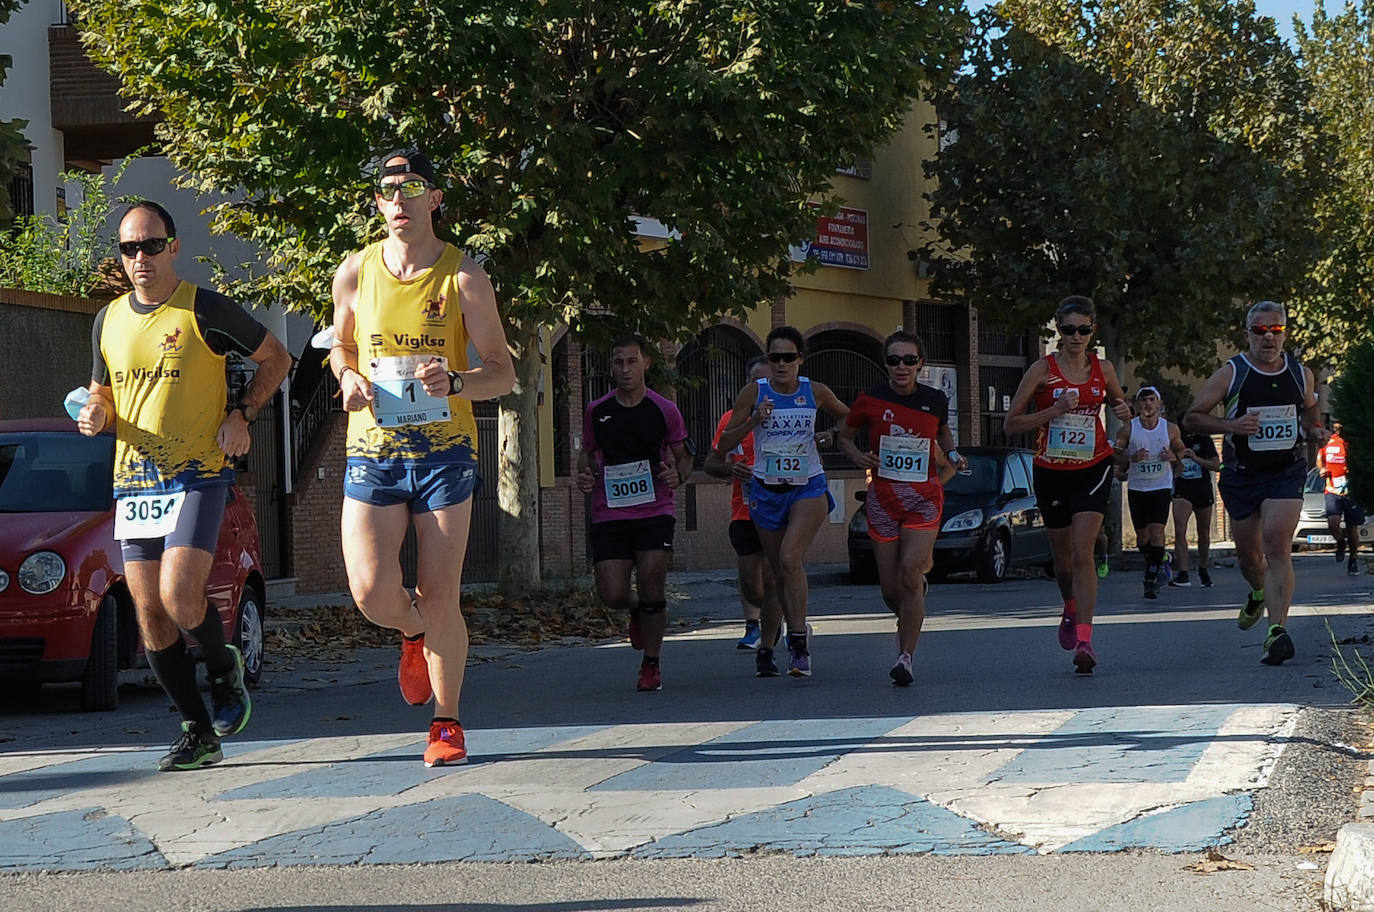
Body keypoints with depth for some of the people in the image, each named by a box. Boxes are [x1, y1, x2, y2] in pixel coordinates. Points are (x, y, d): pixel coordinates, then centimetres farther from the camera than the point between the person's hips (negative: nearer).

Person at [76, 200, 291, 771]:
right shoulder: (109, 321, 10)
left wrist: (241, 416, -6)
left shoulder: (205, 311, -5)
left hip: (198, 476, -5)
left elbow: (275, 358, 5)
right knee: (149, 613, 2)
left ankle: (223, 668, 11)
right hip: (132, 482, 5)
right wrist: (95, 415, -1)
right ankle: (199, 732, 12)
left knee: (180, 597, -21)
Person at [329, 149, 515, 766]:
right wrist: (348, 376, -2)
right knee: (372, 593, -10)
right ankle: (413, 635, 27)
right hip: (372, 450, 2)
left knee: (440, 598, -3)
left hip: (444, 451, -2)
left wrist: (454, 382, -22)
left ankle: (446, 723, 15)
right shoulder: (356, 272, 3)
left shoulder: (463, 277, -4)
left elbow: (503, 373, -2)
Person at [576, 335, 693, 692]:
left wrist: (677, 476, -10)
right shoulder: (596, 411, 6)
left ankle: (651, 664, 9)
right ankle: (637, 610, 31)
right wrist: (584, 475, -2)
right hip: (609, 513, 2)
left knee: (651, 588, -11)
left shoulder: (664, 411, 2)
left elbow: (683, 456, 12)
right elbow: (587, 452, 20)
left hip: (655, 512, -1)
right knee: (612, 595, -9)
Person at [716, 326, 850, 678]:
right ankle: (765, 647, 22)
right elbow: (724, 444, -5)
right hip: (767, 490, 1)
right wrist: (754, 421, -19)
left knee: (790, 557, -23)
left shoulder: (815, 392, -2)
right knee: (778, 571, 7)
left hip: (808, 488, -1)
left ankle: (799, 637, -17)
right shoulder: (754, 392, -4)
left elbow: (849, 418, 17)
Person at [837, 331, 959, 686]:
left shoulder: (935, 401, 3)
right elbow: (844, 436, 13)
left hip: (924, 498, -1)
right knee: (890, 589, 2)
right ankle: (907, 619, 38)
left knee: (910, 575, -17)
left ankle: (905, 657, -12)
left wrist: (950, 460, 7)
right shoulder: (871, 400, -1)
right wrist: (858, 457, -7)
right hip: (883, 498, 1)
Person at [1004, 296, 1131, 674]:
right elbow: (1011, 423, -6)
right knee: (1063, 556, 13)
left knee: (1083, 552, -16)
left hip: (1093, 469, 0)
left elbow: (1117, 401, 23)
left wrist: (1123, 410, -1)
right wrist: (1054, 411, -19)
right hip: (1051, 472, 0)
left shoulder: (1103, 369, 3)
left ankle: (1084, 640, -23)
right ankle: (1071, 611, 46)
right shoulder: (1042, 370, -5)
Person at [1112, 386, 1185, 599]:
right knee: (1142, 536, 8)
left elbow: (1180, 449, 15)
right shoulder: (1128, 429, -4)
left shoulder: (1170, 428, -1)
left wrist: (1175, 457, -8)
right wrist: (1131, 458, -19)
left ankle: (1151, 580, -13)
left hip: (1162, 487, -1)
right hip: (1137, 488, 1)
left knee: (1157, 532, -15)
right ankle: (1157, 564, 37)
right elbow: (1114, 455, 0)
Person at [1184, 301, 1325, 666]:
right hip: (1242, 475, 1)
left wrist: (1316, 433, 0)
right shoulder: (1230, 373, -5)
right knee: (1248, 554, 13)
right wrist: (1230, 425, -20)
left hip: (1287, 472, -1)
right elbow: (1191, 417, -3)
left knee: (1276, 546, -19)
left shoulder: (1301, 375, 4)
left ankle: (1277, 632, -26)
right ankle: (1259, 595, 49)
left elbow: (1310, 416, 23)